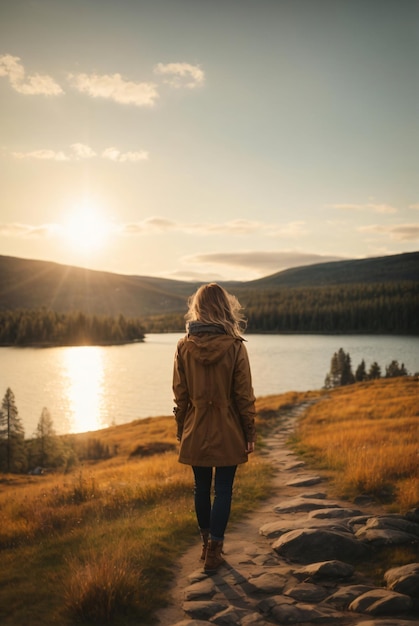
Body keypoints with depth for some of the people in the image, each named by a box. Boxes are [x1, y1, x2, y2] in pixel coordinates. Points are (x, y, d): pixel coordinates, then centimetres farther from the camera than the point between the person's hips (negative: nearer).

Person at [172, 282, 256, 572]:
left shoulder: (184, 347, -6)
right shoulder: (235, 347, -12)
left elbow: (180, 395, 0)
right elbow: (244, 396, -9)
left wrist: (181, 430, 10)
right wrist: (250, 433, 0)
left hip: (196, 432, 3)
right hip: (228, 433, -2)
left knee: (201, 488, 17)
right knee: (223, 491, 7)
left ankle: (207, 544, 31)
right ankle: (214, 551, 10)